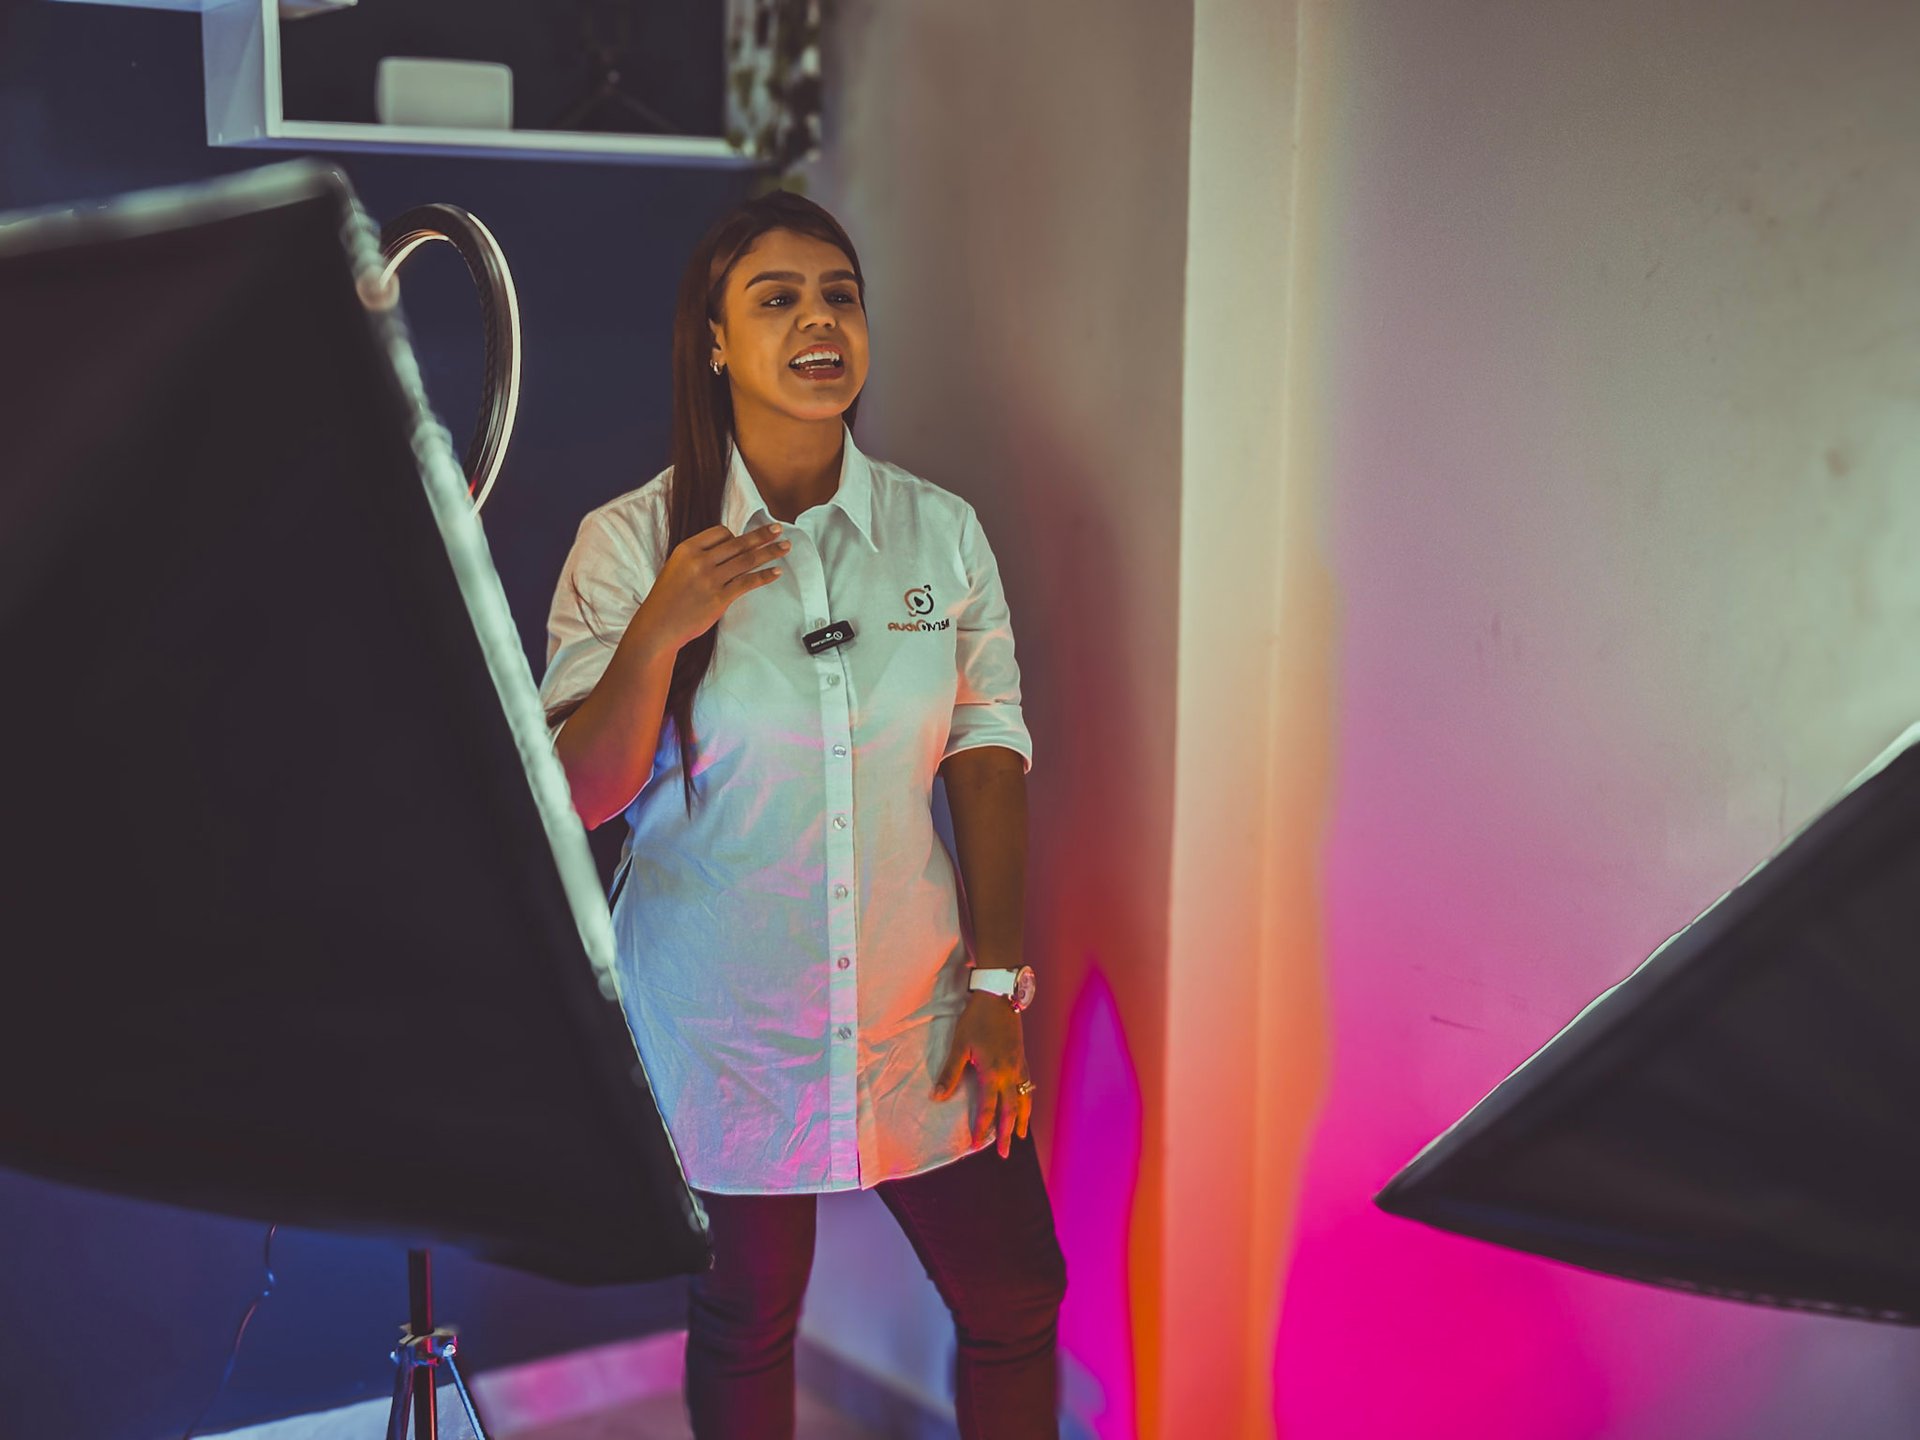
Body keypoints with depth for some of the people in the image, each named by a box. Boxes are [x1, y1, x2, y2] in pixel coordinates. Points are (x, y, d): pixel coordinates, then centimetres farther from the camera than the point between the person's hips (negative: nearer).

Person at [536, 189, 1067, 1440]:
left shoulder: (944, 531, 1)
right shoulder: (631, 543, -6)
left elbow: (989, 755, 0)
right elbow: (583, 796, -9)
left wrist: (997, 983, -5)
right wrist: (660, 633, -25)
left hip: (921, 1020, 2)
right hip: (723, 1035, -2)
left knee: (1016, 1301, 9)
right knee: (744, 1329, 14)